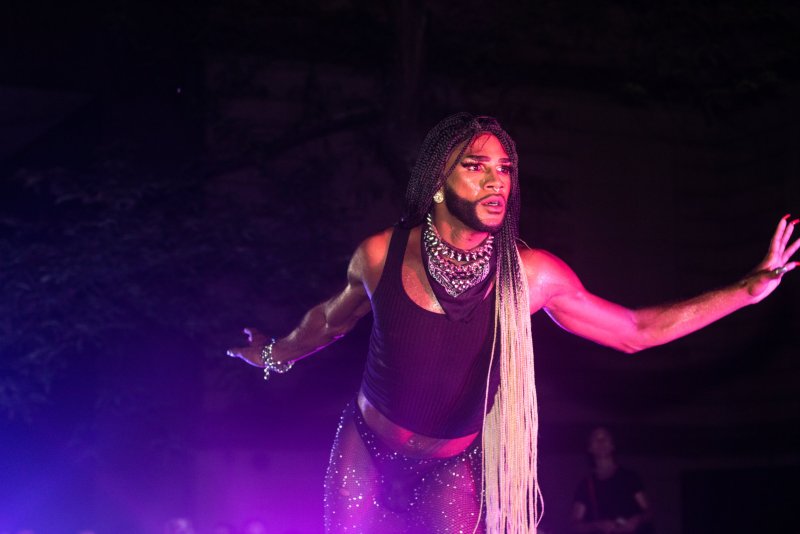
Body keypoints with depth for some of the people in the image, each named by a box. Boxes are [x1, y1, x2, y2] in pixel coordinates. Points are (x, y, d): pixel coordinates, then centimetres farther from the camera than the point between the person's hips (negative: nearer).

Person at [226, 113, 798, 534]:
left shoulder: (529, 274, -17)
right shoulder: (381, 255, -16)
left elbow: (635, 330, -7)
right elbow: (333, 317, 8)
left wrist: (750, 288, -10)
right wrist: (277, 354, 26)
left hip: (451, 469, 0)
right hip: (367, 448, 0)